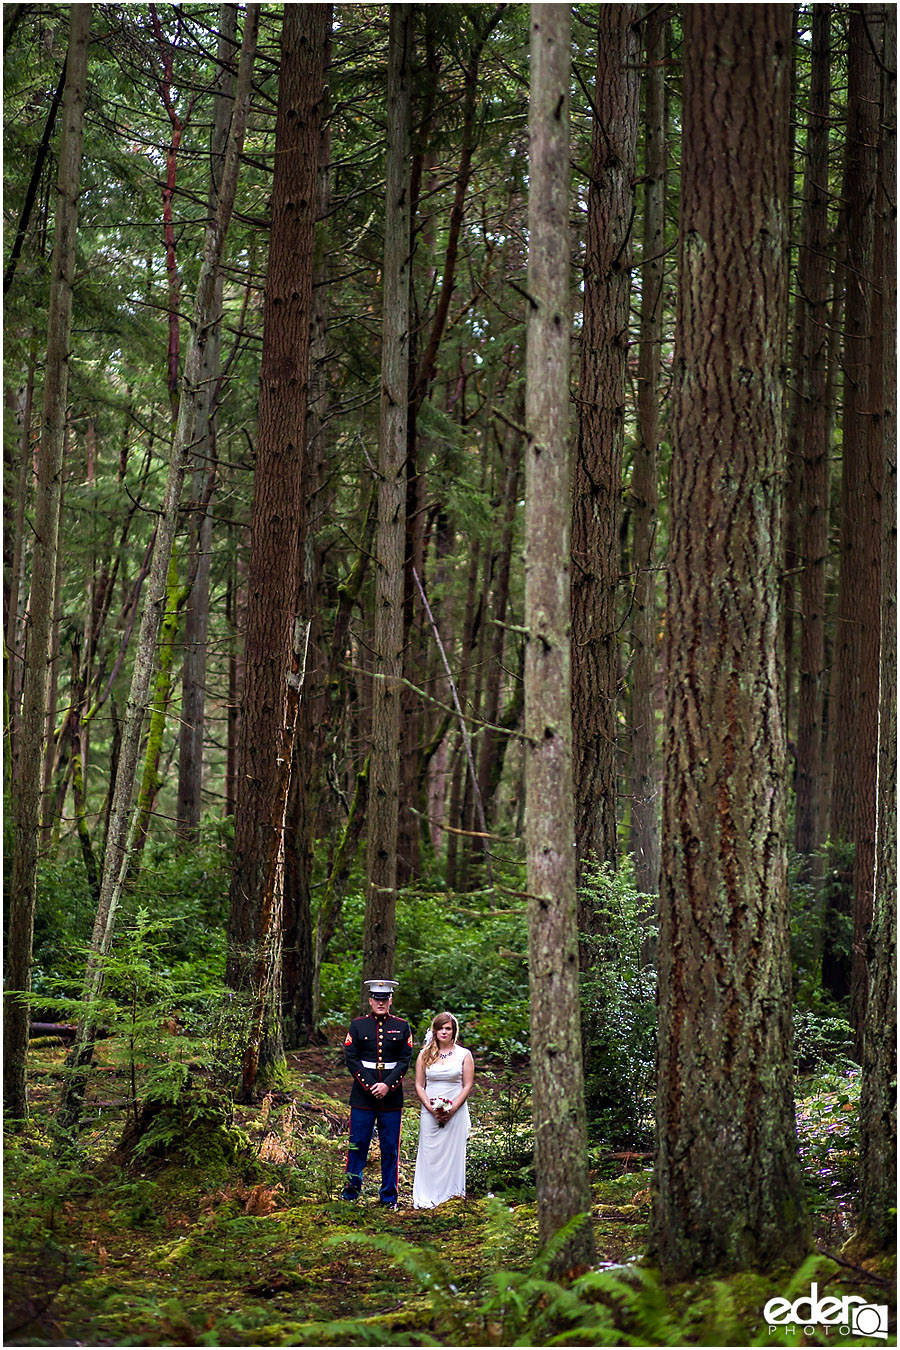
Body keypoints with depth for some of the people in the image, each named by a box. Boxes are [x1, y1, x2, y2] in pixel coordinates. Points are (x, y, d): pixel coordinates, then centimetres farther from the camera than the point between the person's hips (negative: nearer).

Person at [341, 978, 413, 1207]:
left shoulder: (402, 1027, 6)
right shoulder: (357, 1025, 4)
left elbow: (405, 1061, 0)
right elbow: (351, 1059, -2)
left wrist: (388, 1085, -13)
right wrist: (369, 1086, -12)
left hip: (392, 1095, 1)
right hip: (363, 1095, -1)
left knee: (390, 1147, 4)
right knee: (358, 1144, 2)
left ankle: (389, 1196, 11)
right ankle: (351, 1190, 13)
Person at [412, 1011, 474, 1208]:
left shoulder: (464, 1055, 4)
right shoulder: (425, 1054, 8)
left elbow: (468, 1085, 1)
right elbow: (419, 1085, 6)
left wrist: (452, 1108, -10)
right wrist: (431, 1108, -8)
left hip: (456, 1112, -1)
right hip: (430, 1112, 1)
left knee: (453, 1153, -2)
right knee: (429, 1153, -3)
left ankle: (451, 1195, 3)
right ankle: (426, 1197, -1)